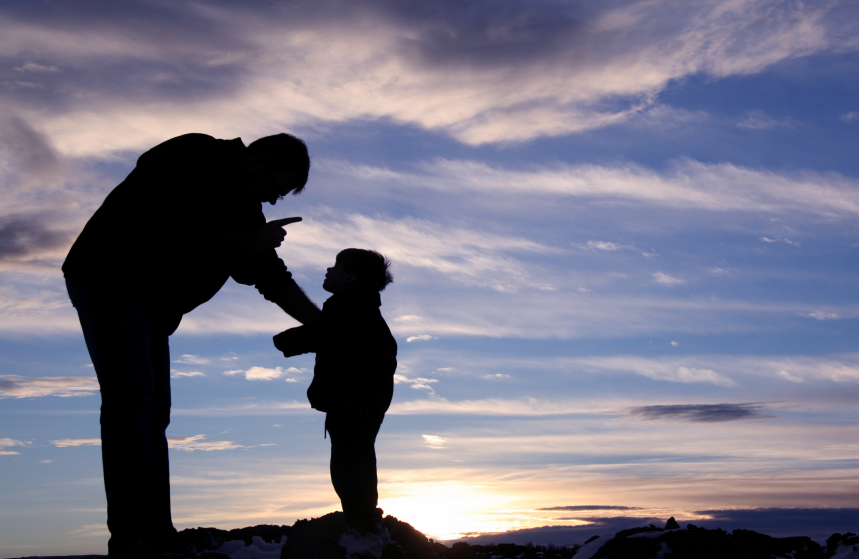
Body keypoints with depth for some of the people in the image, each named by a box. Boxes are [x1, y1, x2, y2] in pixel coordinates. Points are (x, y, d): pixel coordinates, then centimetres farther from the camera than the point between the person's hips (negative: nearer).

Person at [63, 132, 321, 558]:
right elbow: (174, 230, -25)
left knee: (153, 411, 2)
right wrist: (246, 241, -18)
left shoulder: (244, 208, 10)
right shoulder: (192, 158, -13)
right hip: (107, 278, -9)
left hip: (150, 303, 9)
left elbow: (273, 278, 11)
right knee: (131, 398, -18)